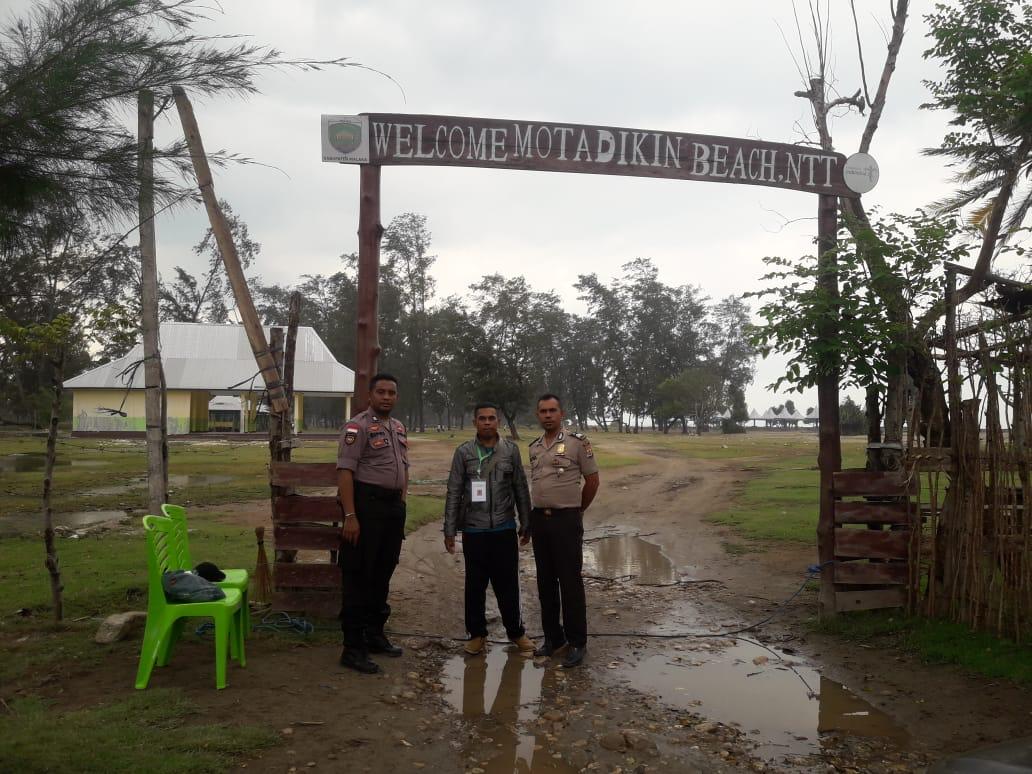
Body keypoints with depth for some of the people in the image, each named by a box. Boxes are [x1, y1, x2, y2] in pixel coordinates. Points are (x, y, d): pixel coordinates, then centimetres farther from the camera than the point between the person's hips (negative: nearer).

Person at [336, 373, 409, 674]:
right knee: (358, 578, -2)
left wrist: (401, 504, 15)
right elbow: (345, 471, -17)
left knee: (382, 575, 17)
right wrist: (350, 516, -23)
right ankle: (353, 648, 5)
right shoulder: (358, 426, -11)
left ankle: (375, 635, 30)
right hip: (366, 505, -8)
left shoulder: (398, 428, 15)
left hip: (393, 507, 8)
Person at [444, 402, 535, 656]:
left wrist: (526, 524, 7)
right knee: (475, 585, 8)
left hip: (505, 529, 0)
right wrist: (449, 530, -2)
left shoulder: (511, 450, 3)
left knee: (508, 583, 7)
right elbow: (454, 493, 0)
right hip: (473, 530, 0)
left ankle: (516, 631, 22)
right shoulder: (464, 452, 0)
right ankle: (476, 632, 23)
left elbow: (521, 490, 7)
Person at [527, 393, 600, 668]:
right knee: (545, 581, 11)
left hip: (566, 520, -5)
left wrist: (577, 510, 7)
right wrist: (538, 514, 15)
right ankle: (553, 636, 23)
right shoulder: (533, 448, 11)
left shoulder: (577, 443, -6)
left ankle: (577, 642, 8)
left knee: (570, 581, -2)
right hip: (539, 519, 6)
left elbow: (592, 480, 0)